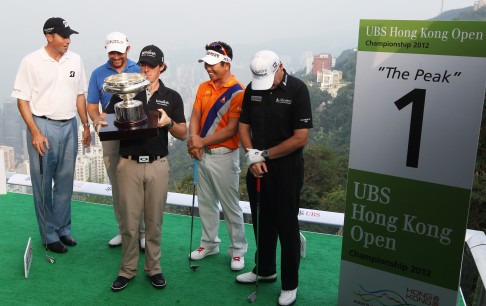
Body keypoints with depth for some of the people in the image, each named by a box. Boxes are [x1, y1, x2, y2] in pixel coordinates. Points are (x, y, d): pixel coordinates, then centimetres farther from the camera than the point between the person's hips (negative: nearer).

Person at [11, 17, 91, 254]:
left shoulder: (75, 60, 5)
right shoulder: (31, 62, -7)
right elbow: (22, 100, -6)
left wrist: (86, 125, 11)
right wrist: (35, 132, -13)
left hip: (69, 126, 4)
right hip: (43, 127, -4)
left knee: (65, 183, 11)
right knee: (43, 185, 4)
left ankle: (63, 229, 25)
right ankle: (49, 236, 15)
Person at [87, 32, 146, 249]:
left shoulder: (139, 71, 1)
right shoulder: (98, 74, 7)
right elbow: (92, 106, 6)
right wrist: (97, 119, -16)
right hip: (111, 138, 3)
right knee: (117, 186, 10)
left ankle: (143, 231, 8)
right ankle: (124, 230, 22)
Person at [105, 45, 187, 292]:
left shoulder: (172, 97, 5)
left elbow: (183, 134, 3)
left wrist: (168, 122, -17)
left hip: (157, 165, 0)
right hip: (129, 164, 0)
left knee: (154, 221, 8)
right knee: (129, 221, 5)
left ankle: (153, 267, 24)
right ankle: (127, 269, 21)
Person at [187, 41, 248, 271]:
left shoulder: (238, 92, -14)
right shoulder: (203, 88, 8)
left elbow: (231, 129, -19)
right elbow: (195, 117, 5)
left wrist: (203, 141, -20)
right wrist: (193, 138, -14)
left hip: (224, 156, -7)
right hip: (203, 154, 7)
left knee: (230, 206, 3)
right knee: (206, 202, 17)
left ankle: (238, 249, 18)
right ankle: (209, 243, 33)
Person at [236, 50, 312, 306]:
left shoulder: (297, 90, -14)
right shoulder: (252, 89, 2)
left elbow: (300, 138, -16)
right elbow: (244, 126, 8)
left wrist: (265, 154, -12)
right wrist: (252, 156, -9)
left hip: (286, 169, -5)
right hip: (256, 167, 5)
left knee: (286, 226, 4)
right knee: (261, 222, 16)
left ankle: (290, 284, 19)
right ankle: (265, 270, 36)